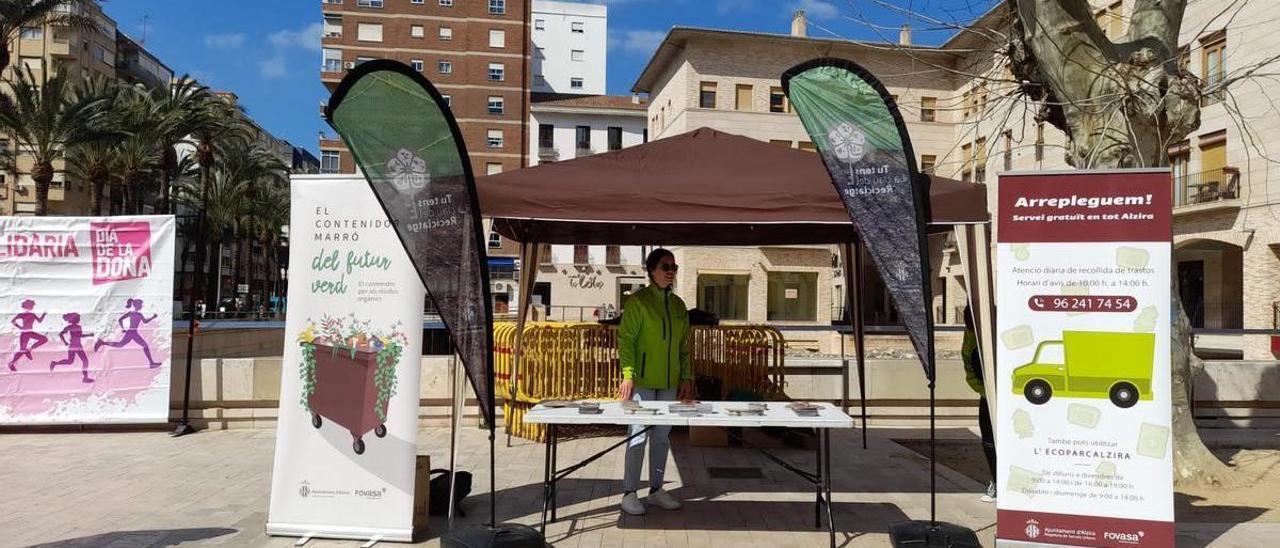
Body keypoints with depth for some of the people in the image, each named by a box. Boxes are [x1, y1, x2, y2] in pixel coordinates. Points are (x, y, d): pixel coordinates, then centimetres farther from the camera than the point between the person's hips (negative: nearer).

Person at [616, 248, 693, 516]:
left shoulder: (678, 305, 13)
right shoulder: (637, 301, -5)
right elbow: (625, 339, -10)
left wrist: (687, 377, 10)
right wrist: (628, 375, -18)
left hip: (669, 383, 6)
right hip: (643, 381, -6)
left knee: (662, 436, 10)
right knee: (639, 435, -3)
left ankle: (656, 489, 21)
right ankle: (629, 493, 7)